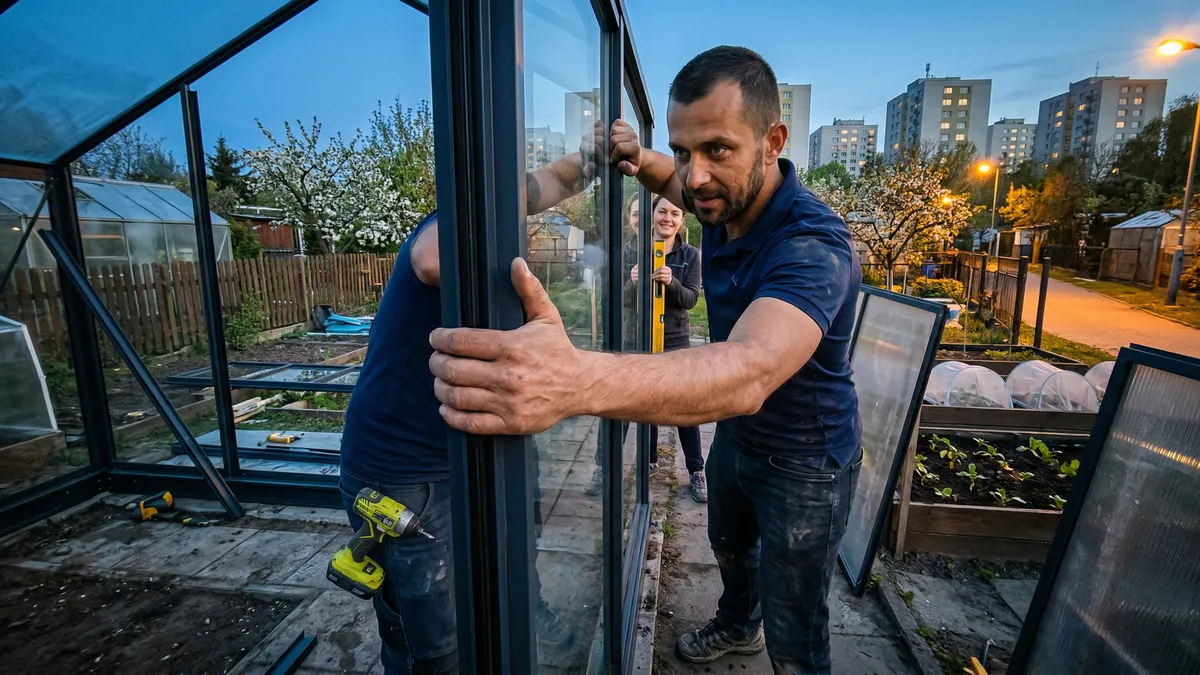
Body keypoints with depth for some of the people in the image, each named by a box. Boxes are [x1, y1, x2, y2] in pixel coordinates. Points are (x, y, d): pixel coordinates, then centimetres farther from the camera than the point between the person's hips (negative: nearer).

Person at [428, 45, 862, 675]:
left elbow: (749, 373, -54)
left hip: (806, 462, -8)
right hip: (736, 434, 8)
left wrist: (578, 379, -72)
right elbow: (674, 182, 14)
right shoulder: (726, 197, -11)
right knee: (729, 545, 33)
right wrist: (642, 161, -13)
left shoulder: (813, 245, -36)